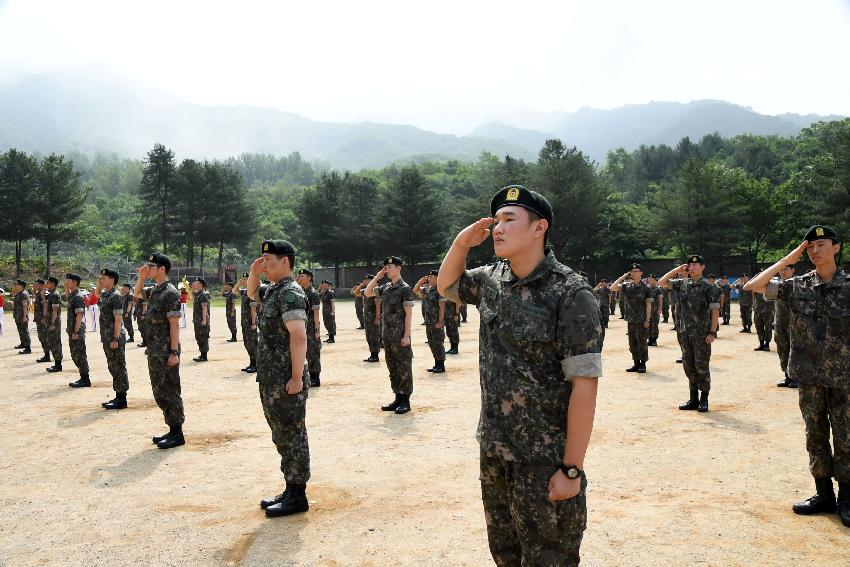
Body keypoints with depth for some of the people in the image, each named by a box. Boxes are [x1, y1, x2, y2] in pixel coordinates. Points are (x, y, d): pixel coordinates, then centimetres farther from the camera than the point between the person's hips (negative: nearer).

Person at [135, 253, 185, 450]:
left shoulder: (170, 292, -15)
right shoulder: (154, 290, 12)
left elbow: (174, 324, -18)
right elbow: (137, 294, 34)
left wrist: (174, 352, -21)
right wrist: (141, 277, 14)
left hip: (166, 352, -9)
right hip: (154, 351, 9)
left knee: (169, 392, -3)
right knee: (159, 392, 14)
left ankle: (177, 434, 6)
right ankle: (172, 430, 23)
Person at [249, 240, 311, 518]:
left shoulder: (290, 292, -16)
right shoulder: (272, 291, 13)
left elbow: (299, 336, -24)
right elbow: (251, 293, 35)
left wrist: (297, 378, -25)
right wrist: (254, 272, 15)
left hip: (286, 382, -10)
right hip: (270, 380, 10)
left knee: (292, 436, 0)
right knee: (281, 437, 16)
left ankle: (297, 496, 10)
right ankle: (290, 490, 27)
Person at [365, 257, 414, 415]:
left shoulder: (405, 288, -10)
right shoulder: (386, 287, 11)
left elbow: (408, 313, -13)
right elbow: (367, 293, 15)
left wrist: (406, 336, -17)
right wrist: (377, 276, 6)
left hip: (400, 336, -8)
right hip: (387, 335, 8)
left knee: (404, 368, 0)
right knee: (392, 368, 13)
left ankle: (405, 401, 7)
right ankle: (398, 398, 21)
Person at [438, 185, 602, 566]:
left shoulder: (569, 293, -18)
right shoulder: (492, 279, 3)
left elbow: (584, 385, -19)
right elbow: (446, 285, 22)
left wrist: (572, 469, -19)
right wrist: (463, 242, 2)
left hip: (544, 459, -6)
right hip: (493, 450, 7)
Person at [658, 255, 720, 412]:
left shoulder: (709, 287, -6)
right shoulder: (682, 284, 8)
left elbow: (715, 311, -7)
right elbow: (662, 282, 11)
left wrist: (712, 332, -13)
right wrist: (676, 270, 1)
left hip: (702, 334, -5)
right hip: (685, 333, 5)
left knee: (701, 367, -1)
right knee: (688, 366, 9)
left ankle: (704, 399, 9)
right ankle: (693, 398, 18)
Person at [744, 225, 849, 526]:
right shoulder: (797, 286, 0)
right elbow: (753, 286, -9)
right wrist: (787, 260, -8)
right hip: (809, 377, 2)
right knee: (815, 437, 11)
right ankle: (823, 495, 24)